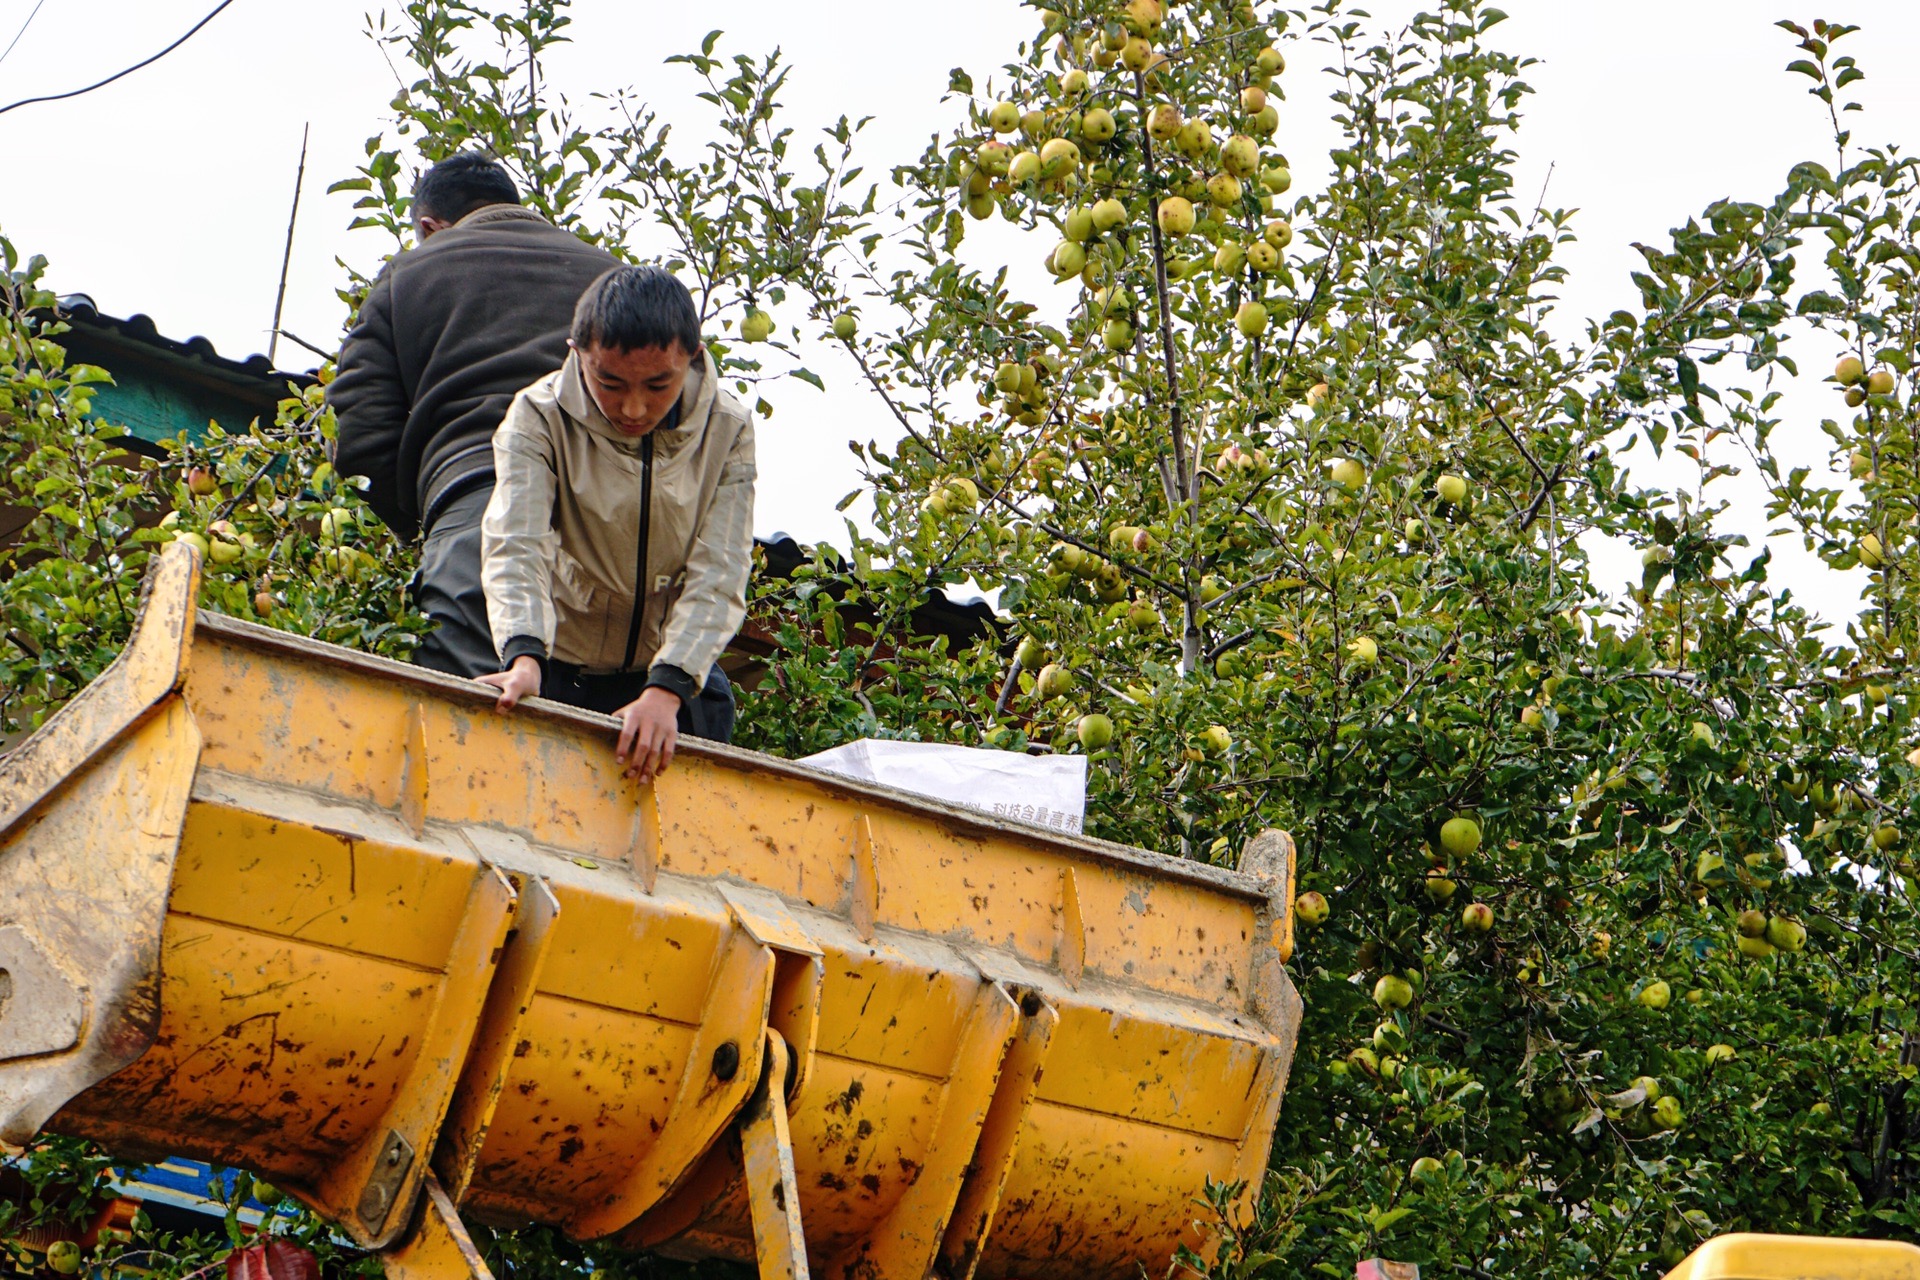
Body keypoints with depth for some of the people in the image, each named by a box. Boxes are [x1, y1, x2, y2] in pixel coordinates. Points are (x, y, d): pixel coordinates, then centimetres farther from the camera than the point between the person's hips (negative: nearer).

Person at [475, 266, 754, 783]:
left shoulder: (727, 429, -12)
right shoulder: (539, 418, -16)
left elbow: (718, 575, -19)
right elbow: (515, 547, -29)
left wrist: (667, 689, -35)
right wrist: (524, 657, -49)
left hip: (682, 675, 1)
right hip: (560, 669, -1)